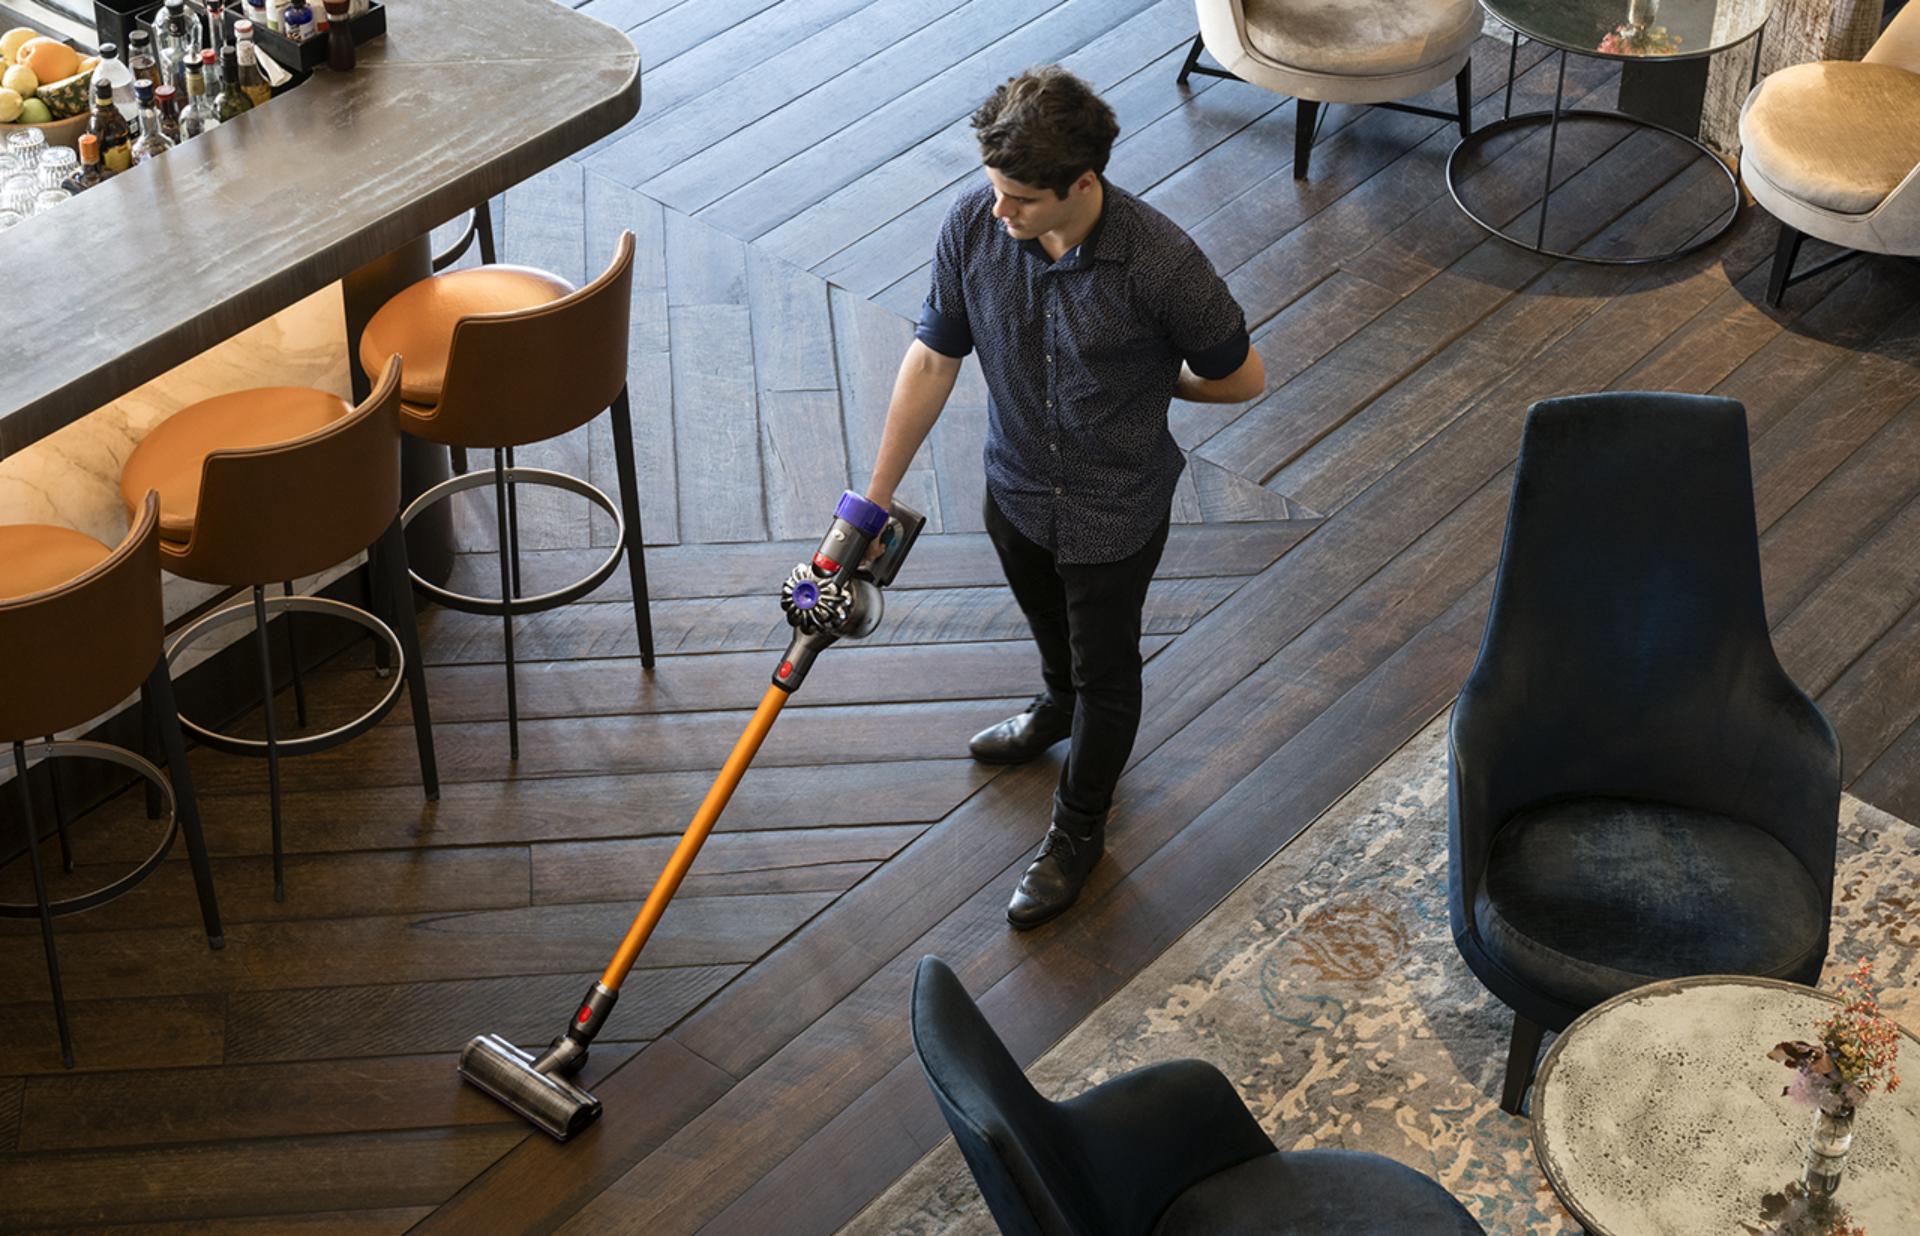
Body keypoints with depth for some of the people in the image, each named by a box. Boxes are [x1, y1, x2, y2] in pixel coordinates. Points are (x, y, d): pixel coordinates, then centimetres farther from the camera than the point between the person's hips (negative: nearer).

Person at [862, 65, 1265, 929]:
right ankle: (1060, 708, 67)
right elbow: (934, 358, -10)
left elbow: (1241, 378, -17)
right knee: (1049, 625, 33)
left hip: (1117, 511, -4)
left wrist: (1147, 387, -1)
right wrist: (876, 495, -5)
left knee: (1104, 666, 19)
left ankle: (1078, 831, 44)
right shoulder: (973, 223, -23)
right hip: (1016, 488, 4)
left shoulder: (1161, 264, -35)